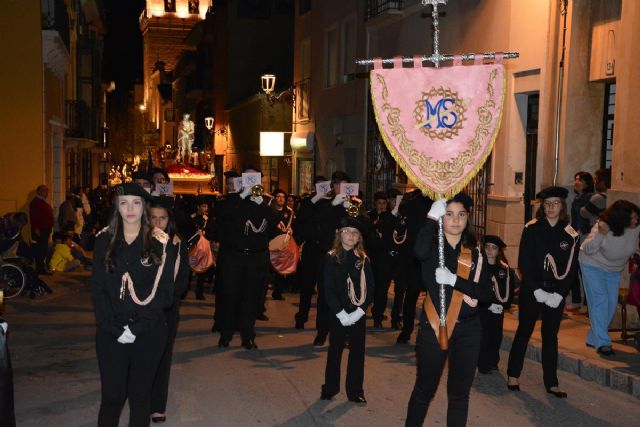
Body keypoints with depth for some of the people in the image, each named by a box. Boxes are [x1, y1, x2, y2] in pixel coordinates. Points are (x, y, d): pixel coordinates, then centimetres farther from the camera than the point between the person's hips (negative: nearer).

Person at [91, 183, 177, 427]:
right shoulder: (104, 240, 3)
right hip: (110, 332, 1)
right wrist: (115, 329, -10)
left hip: (148, 332, -1)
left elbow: (164, 291, -5)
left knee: (140, 395, 8)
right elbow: (98, 288, 0)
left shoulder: (160, 243, -2)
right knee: (111, 395, 3)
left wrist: (137, 328, -13)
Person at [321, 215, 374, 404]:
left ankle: (355, 391, 18)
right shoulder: (331, 257, -4)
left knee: (358, 351, 7)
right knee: (335, 350, 9)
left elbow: (370, 288, -1)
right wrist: (341, 313, -14)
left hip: (358, 313, 2)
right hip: (338, 313, -2)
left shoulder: (363, 259, 1)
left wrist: (359, 311, -12)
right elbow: (329, 288, -8)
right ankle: (330, 388, 21)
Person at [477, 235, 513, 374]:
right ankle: (483, 366, 5)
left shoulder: (505, 269, 8)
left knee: (496, 337, 8)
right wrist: (489, 305, -15)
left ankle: (493, 363, 23)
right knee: (484, 338, -6)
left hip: (498, 310, 4)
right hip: (482, 309, -4)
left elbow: (510, 291, 9)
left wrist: (504, 305, -5)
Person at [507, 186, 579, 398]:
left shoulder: (571, 235, 0)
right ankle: (513, 375, 21)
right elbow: (524, 262, -7)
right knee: (524, 332, 8)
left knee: (551, 337, 9)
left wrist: (559, 294, -10)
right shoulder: (532, 229, -5)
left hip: (556, 295, 1)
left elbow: (572, 269, 1)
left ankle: (551, 383, 17)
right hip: (531, 291, -1)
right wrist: (537, 290, -13)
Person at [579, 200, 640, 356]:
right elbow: (587, 250, -29)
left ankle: (593, 339, 20)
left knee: (611, 304, 6)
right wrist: (600, 234, -44)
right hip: (593, 266, -5)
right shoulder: (603, 227, -30)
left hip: (614, 270, 5)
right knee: (600, 302, -13)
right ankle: (602, 343, -10)